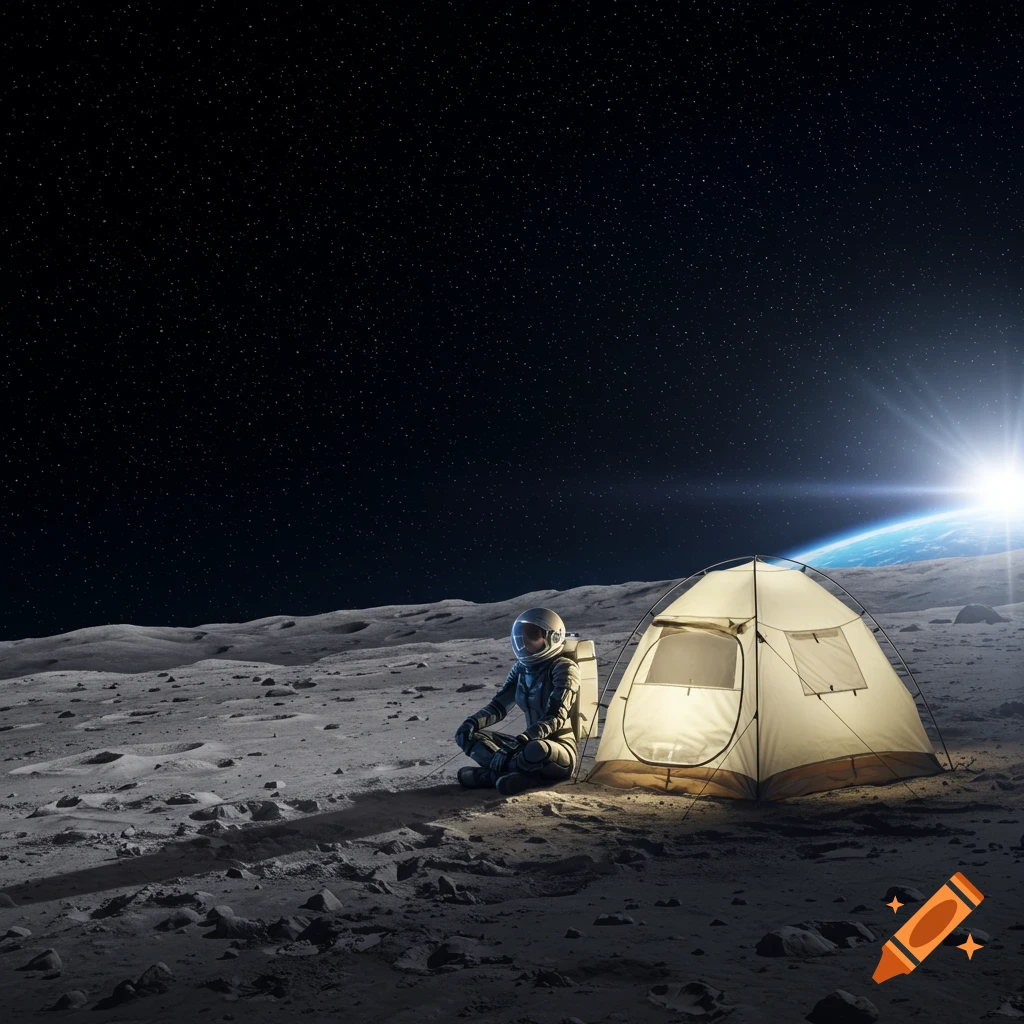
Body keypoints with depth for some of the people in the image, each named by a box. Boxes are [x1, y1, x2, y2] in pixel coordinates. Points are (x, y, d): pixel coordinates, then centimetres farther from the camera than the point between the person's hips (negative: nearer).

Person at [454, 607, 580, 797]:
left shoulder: (563, 669, -13)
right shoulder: (521, 668, 8)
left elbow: (556, 717, -23)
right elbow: (499, 705, 8)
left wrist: (521, 741, -36)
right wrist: (472, 722, -13)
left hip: (559, 751, -8)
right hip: (530, 744, 8)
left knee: (537, 749, -43)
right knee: (468, 736, -5)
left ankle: (490, 774, -20)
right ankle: (524, 775, -24)